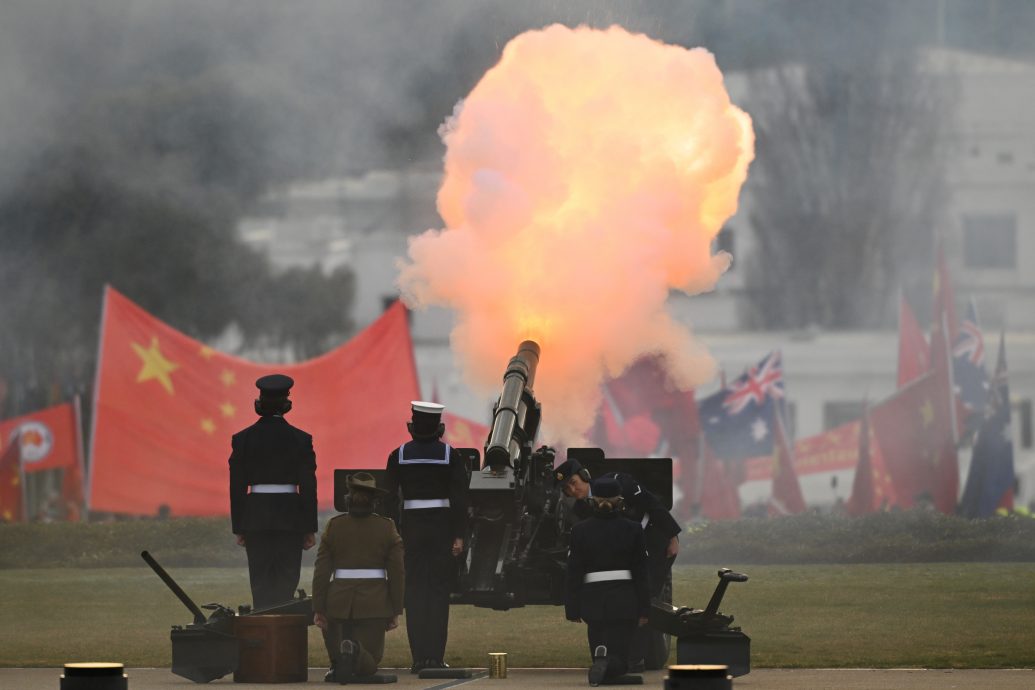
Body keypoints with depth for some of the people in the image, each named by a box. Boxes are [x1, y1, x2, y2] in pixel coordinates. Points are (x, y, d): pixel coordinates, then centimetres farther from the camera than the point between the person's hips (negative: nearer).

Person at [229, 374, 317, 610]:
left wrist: (239, 528, 8)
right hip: (290, 517, -1)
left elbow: (237, 487, 2)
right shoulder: (300, 439, -4)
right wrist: (309, 528, 4)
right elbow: (308, 486, -2)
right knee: (286, 580, 3)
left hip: (256, 518, 1)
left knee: (260, 582, 5)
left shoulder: (243, 439, -1)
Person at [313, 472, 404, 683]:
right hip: (375, 601, -1)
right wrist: (395, 612, 7)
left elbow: (321, 571, 0)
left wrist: (318, 609, 4)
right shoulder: (386, 528, 0)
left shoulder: (334, 526, 1)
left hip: (339, 601, 1)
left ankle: (338, 664, -11)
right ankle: (356, 654, -33)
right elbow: (397, 573, 0)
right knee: (369, 663, 3)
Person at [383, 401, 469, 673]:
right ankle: (436, 656, -2)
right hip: (442, 526, -1)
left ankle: (419, 658, 0)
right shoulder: (451, 456, -2)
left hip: (411, 526, 1)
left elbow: (390, 497, -1)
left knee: (414, 592, 4)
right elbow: (460, 498, -6)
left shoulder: (398, 456, 0)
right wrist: (459, 536, -4)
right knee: (439, 591, 3)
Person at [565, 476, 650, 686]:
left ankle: (601, 656, -12)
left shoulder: (580, 530, -1)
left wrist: (572, 609, 4)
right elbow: (641, 573, 1)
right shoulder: (632, 530, -2)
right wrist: (643, 609, 6)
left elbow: (574, 573, -1)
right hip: (624, 598, -1)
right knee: (619, 655, -1)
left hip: (593, 599, 1)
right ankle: (608, 662, -34)